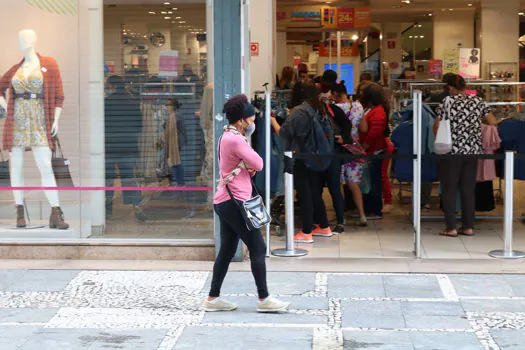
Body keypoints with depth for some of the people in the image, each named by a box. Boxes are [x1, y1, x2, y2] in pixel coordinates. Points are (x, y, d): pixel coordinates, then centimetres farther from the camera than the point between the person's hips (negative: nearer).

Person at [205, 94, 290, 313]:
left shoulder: (227, 138, 18)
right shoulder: (235, 140, -15)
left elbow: (253, 167, 20)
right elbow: (258, 163, -14)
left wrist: (246, 166, -3)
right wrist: (246, 143, 1)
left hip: (226, 202, 11)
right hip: (234, 201, -11)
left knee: (227, 250, 12)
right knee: (258, 248, -5)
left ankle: (213, 298, 14)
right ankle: (263, 299, 0)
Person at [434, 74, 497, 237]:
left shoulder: (447, 101, -8)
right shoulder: (478, 101, 2)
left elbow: (437, 127, -8)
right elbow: (493, 122, 2)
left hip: (452, 151, -4)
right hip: (473, 151, 4)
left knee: (449, 189, 5)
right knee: (469, 189, 11)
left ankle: (451, 228, 3)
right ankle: (468, 227, 13)